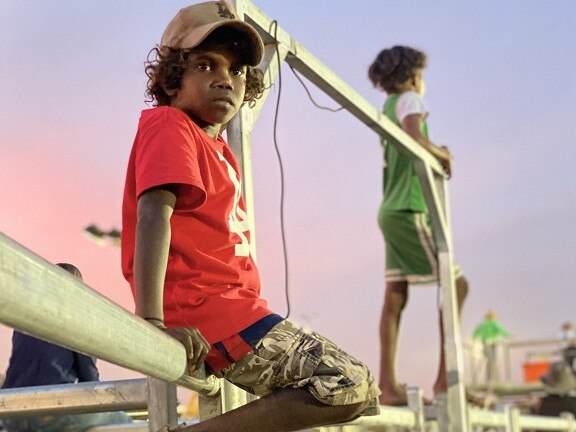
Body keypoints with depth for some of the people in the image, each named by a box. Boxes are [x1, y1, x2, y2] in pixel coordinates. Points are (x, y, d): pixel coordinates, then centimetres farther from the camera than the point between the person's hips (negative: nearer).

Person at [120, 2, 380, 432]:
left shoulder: (217, 149, 22)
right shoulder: (169, 126, -7)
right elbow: (153, 215, -22)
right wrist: (153, 323, -33)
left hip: (235, 307, 10)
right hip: (209, 315, -10)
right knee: (352, 385, -18)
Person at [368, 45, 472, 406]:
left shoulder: (387, 108, 20)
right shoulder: (409, 100, -5)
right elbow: (414, 138, -25)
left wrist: (437, 154, 11)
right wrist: (443, 154, -9)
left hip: (392, 211, 9)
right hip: (410, 211, -9)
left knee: (395, 297, 3)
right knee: (455, 284, -6)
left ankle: (388, 385, 0)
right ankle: (446, 379, -10)